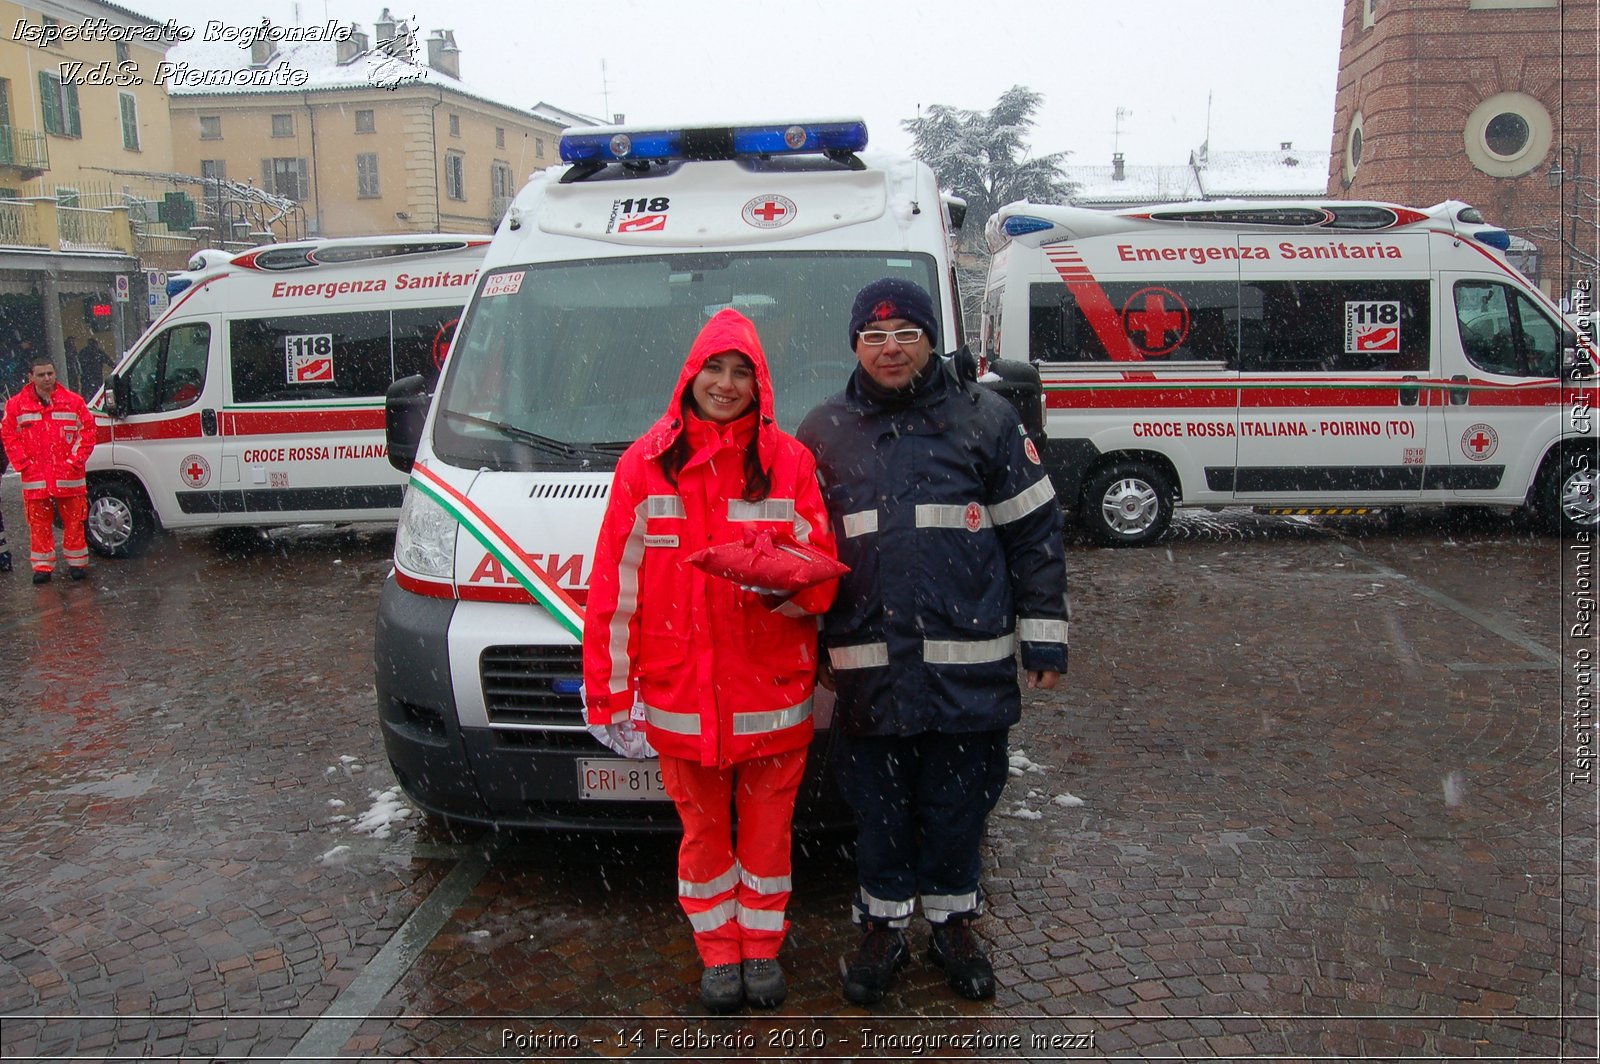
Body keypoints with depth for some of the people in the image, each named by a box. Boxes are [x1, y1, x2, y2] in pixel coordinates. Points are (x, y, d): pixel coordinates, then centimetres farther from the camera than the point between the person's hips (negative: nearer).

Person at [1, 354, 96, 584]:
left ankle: (77, 562, 16)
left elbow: (88, 431, 3)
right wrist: (24, 464, -2)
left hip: (69, 478, 0)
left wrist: (75, 461, -4)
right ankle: (42, 565, 13)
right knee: (39, 524, 5)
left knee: (74, 522, 5)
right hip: (35, 480, 1)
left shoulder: (73, 401, 2)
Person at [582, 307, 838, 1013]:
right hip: (680, 691, 0)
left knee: (767, 822, 13)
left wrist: (781, 580, -22)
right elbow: (616, 580, 0)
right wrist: (611, 689, -2)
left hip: (772, 688, 0)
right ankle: (719, 954, 32)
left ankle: (762, 947, 33)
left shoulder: (788, 460, 1)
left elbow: (824, 571, 1)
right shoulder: (647, 462, 1)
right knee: (703, 827, 13)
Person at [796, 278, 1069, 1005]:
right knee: (877, 805, 12)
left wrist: (1044, 636, 1)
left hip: (969, 664, -1)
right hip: (867, 665, 1)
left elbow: (1034, 533, 3)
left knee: (959, 801, 11)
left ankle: (953, 923, 32)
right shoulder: (823, 432, 8)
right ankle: (882, 925, 31)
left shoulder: (985, 419, 2)